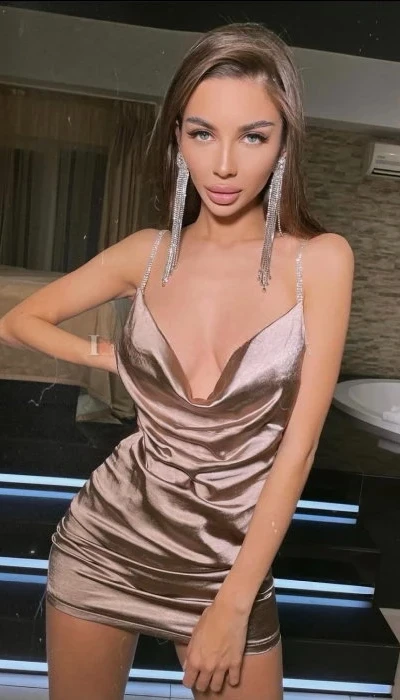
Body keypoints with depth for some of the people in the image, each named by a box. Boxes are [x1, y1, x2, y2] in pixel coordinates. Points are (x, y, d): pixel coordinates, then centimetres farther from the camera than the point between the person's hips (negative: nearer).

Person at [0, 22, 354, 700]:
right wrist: (115, 357, -2)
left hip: (234, 559, -1)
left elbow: (298, 444, -12)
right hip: (105, 541, 2)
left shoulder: (319, 259, -10)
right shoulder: (148, 252, -3)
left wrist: (234, 603, -12)